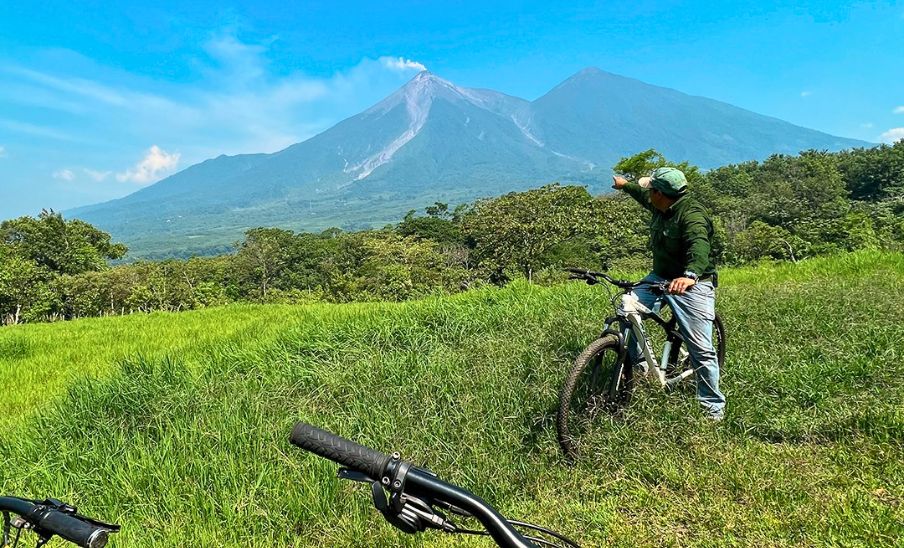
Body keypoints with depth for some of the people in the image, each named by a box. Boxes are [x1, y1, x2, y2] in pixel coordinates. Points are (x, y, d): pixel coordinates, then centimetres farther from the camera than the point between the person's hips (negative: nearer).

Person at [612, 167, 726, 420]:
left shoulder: (692, 215, -23)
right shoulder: (663, 208, 4)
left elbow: (699, 246, -41)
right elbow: (644, 195, 28)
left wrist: (690, 275, -60)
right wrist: (625, 185, 45)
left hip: (692, 283, -8)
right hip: (660, 277, 8)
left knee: (701, 349, -7)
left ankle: (713, 406, 9)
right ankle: (639, 366, 8)